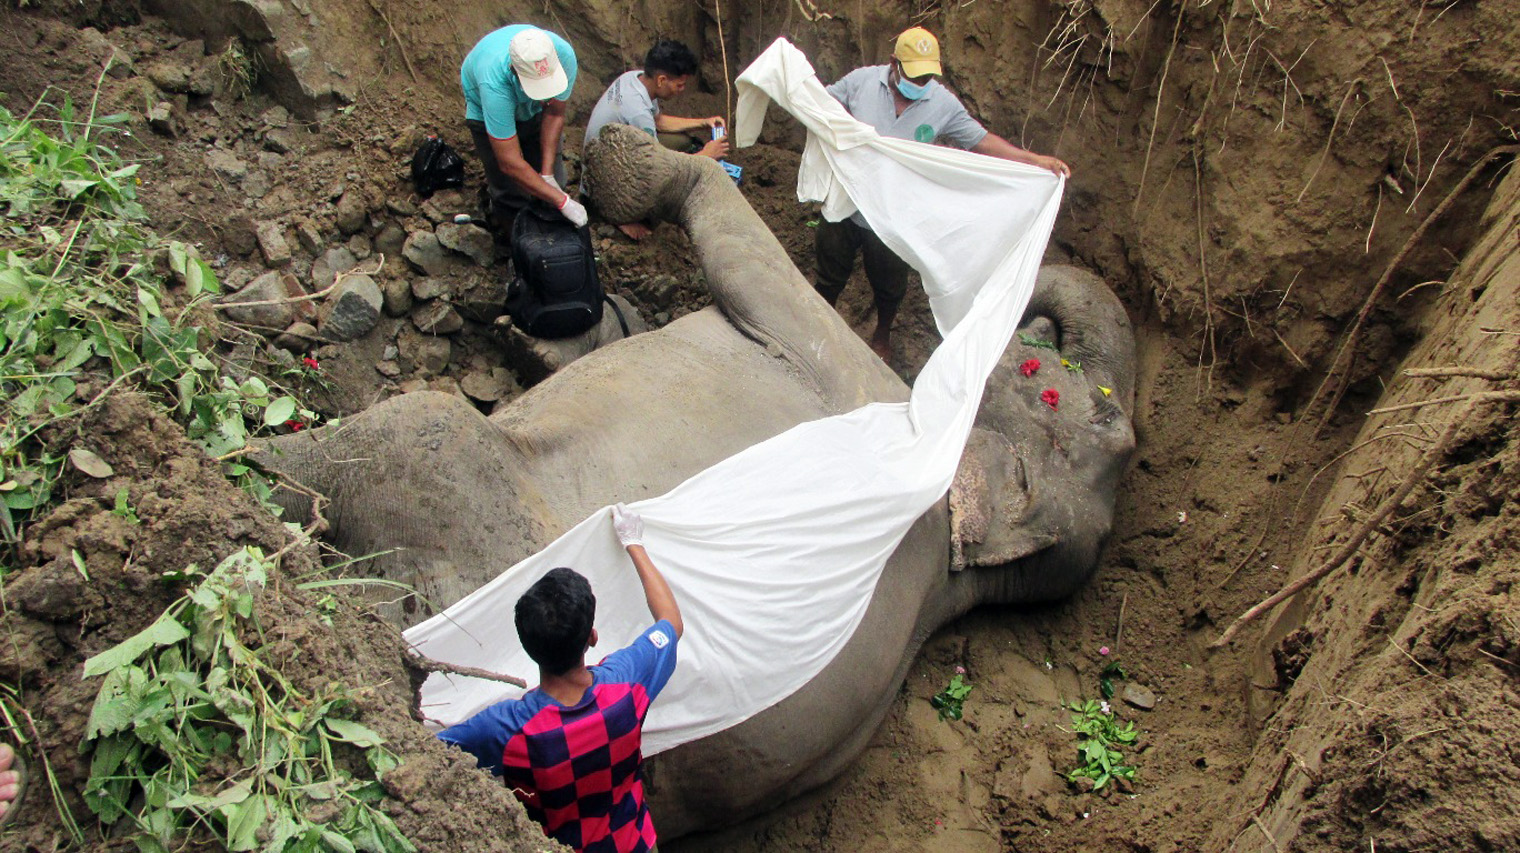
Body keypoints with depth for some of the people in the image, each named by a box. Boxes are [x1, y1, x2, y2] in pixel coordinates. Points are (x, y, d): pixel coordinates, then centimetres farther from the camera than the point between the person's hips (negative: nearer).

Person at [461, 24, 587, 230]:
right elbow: (509, 163, -42)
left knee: (555, 179, -1)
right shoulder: (494, 84, -47)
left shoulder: (564, 55, -37)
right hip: (485, 110, -3)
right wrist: (563, 201, -42)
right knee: (510, 197, -7)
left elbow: (554, 114, -19)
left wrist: (547, 174, -24)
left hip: (534, 110, 4)